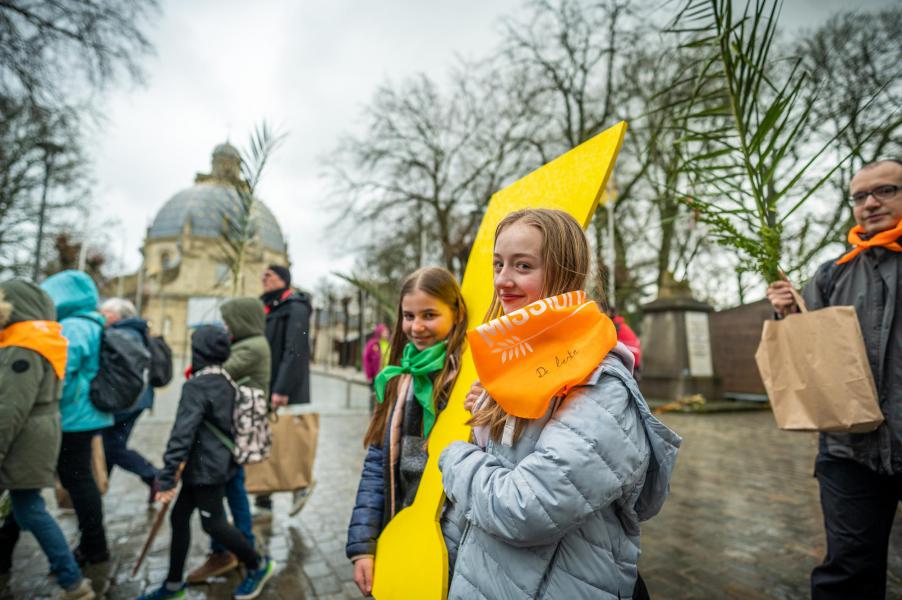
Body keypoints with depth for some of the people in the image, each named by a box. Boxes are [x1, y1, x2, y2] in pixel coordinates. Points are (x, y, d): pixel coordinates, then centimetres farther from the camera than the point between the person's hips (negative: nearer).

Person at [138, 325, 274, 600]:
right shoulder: (226, 382, 6)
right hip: (218, 462, 9)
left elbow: (182, 433, -24)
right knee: (179, 517, 16)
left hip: (206, 467, -9)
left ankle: (259, 565, 19)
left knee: (213, 523, 4)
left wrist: (167, 477, -21)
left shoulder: (196, 386, -19)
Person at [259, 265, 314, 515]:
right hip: (264, 390, 8)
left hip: (285, 392, -8)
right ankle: (263, 501, 20)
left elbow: (295, 352, -19)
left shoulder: (295, 308, -10)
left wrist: (282, 389, -23)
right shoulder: (267, 309, 16)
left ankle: (301, 485, 22)